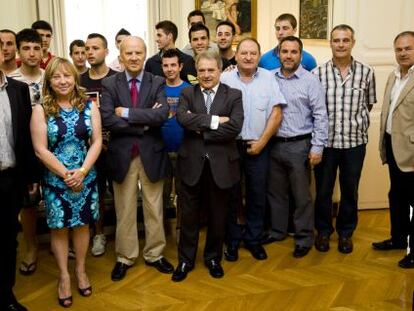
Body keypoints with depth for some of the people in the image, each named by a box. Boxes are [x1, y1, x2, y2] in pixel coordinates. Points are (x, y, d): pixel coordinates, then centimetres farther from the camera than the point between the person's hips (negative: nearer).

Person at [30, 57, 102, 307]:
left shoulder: (89, 106, 0)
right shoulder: (41, 110, -6)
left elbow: (97, 142, -4)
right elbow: (41, 150, -10)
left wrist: (82, 171, -15)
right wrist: (66, 174, -14)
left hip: (86, 177, 2)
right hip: (55, 179, -1)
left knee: (82, 224, 12)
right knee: (59, 227, 8)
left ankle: (81, 270, 31)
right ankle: (64, 276, 25)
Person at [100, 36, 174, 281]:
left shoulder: (158, 83, 0)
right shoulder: (109, 84, -1)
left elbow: (162, 115, -17)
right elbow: (108, 120, -14)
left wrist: (127, 113, -17)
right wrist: (144, 123, -17)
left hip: (151, 153, 1)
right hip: (122, 154, 0)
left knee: (154, 209, 12)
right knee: (125, 210, 11)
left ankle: (155, 254, 29)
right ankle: (125, 257, 28)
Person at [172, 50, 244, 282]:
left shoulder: (234, 95, 0)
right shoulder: (187, 94, 5)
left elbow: (235, 127, -15)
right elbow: (183, 118, -16)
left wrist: (200, 129, -13)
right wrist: (214, 120, -21)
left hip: (220, 164, 0)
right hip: (192, 163, 1)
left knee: (218, 215, 13)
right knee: (189, 215, 11)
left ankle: (213, 257, 33)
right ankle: (186, 260, 27)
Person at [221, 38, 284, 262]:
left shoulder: (268, 79, 2)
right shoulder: (225, 79, -1)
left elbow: (276, 114, -1)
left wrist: (262, 142, -6)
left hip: (258, 146, 1)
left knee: (257, 195, 8)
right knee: (231, 194, 8)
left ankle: (253, 239, 23)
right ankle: (232, 239, 22)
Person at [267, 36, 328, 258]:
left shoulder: (310, 81, -5)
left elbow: (320, 116, -7)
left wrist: (317, 147, -10)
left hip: (299, 146, -3)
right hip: (274, 145, 4)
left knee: (302, 195, 5)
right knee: (275, 191, 15)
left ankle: (304, 239, 20)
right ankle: (277, 231, 32)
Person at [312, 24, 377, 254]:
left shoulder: (366, 73, -1)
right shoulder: (317, 73, -4)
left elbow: (368, 104, 11)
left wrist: (357, 123, 5)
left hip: (355, 141, 1)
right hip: (326, 140, -1)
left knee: (350, 190, 12)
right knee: (323, 189, 11)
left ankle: (346, 232, 32)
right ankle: (323, 230, 31)